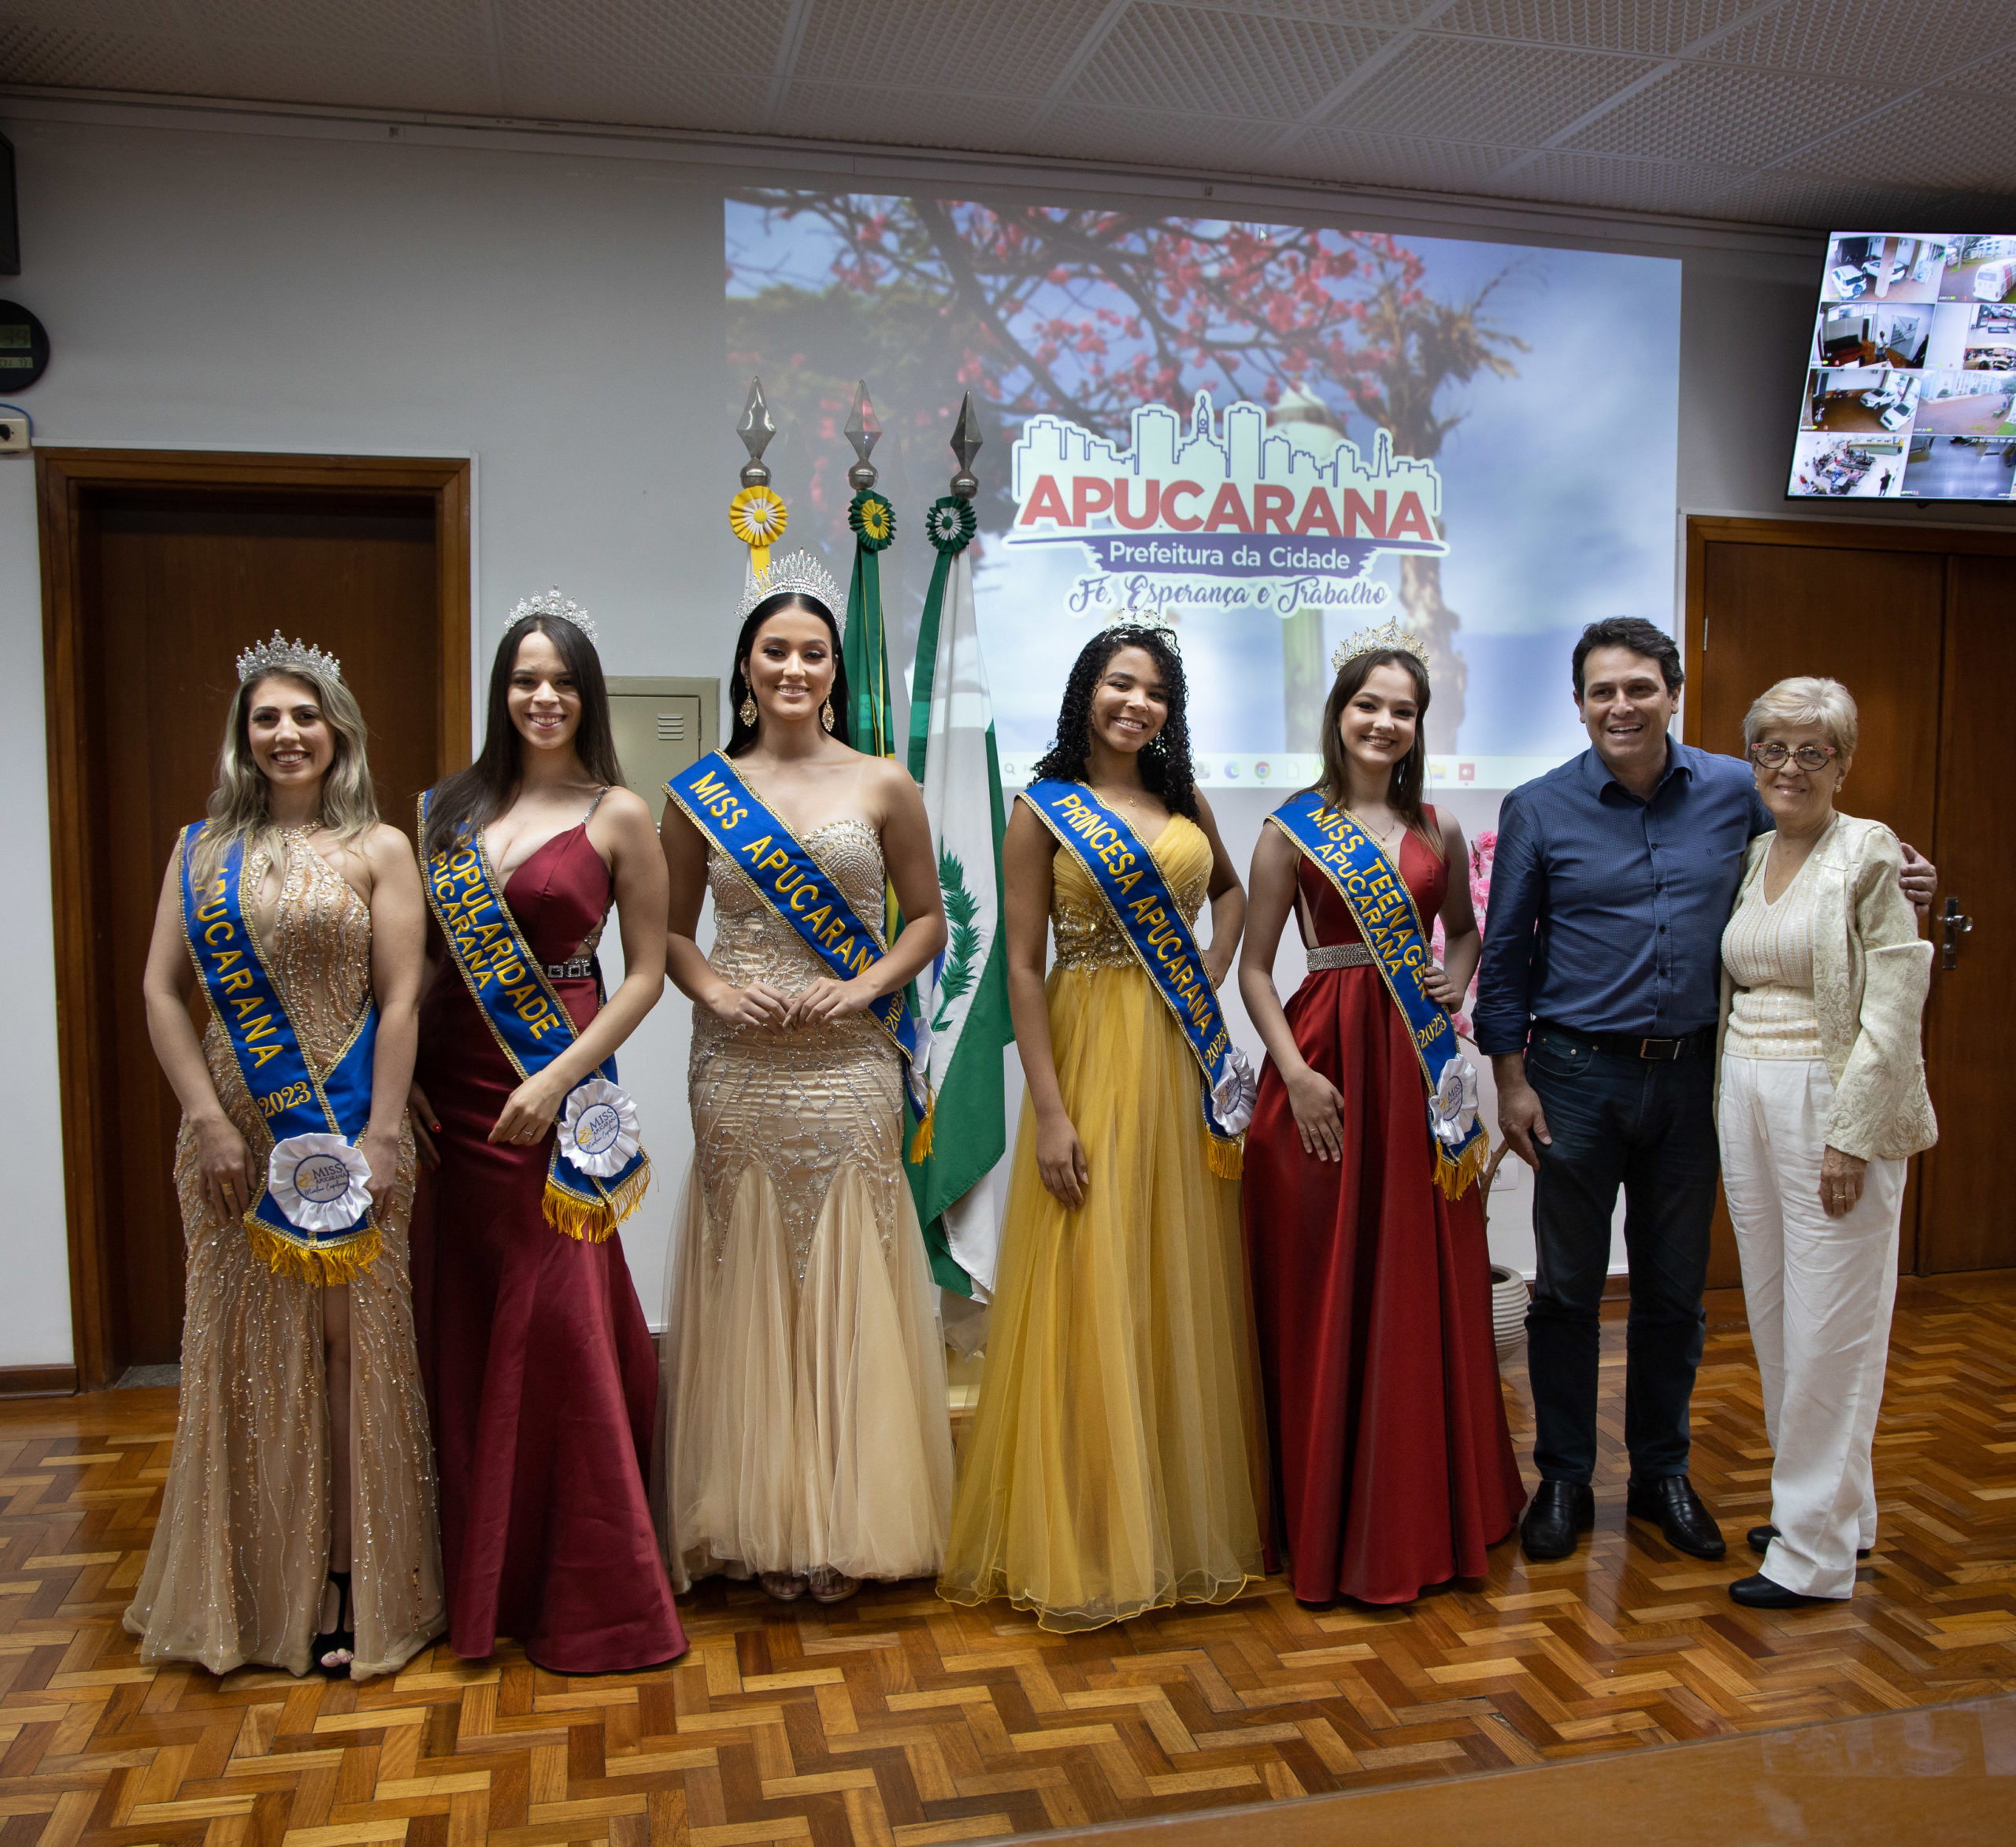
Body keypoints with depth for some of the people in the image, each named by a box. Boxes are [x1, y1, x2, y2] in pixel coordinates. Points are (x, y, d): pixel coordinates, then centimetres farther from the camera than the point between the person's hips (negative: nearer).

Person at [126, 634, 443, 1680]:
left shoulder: (377, 849, 1)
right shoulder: (202, 851, 8)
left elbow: (399, 1001, -5)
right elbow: (162, 991, 3)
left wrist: (382, 1137, -12)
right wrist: (210, 1121, -7)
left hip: (343, 1133, -2)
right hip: (236, 1136, 3)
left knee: (349, 1345, 2)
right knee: (245, 1351, 9)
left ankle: (349, 1581, 13)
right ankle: (251, 1591, 23)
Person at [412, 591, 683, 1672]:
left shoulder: (616, 816, -3)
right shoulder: (454, 807, 10)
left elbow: (646, 972, -4)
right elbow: (425, 953, 12)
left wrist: (559, 1077, -13)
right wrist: (404, 1073, 2)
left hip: (556, 1098, -4)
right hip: (455, 1092, 4)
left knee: (560, 1321, -3)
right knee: (471, 1326, 11)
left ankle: (588, 1587, 12)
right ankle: (483, 1574, 28)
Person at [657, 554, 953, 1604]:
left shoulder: (883, 788, 4)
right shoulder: (699, 794, 6)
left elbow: (927, 918, 9)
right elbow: (670, 927, 11)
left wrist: (867, 985, -7)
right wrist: (713, 989, -8)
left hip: (848, 1068, -1)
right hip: (738, 1070, 1)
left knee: (845, 1288, 3)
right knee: (748, 1284, 5)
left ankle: (844, 1525, 18)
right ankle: (762, 1526, 19)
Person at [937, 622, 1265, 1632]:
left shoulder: (1184, 801, 11)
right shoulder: (1044, 808, -3)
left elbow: (1230, 888, 29)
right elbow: (1022, 966, -7)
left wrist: (1211, 974, 9)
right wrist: (1048, 1110, -14)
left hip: (1186, 1062, 5)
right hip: (1093, 1054, -5)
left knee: (1185, 1285, 11)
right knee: (1091, 1289, 0)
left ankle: (1185, 1513, 27)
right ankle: (1083, 1532, 14)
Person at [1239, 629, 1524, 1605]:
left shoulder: (1438, 830, 10)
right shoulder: (1292, 829, -2)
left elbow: (1466, 926, 24)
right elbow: (1254, 968, -3)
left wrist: (1457, 977, 2)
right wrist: (1296, 1071, -13)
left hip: (1420, 1064, 4)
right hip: (1326, 1056, -3)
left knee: (1426, 1287, 9)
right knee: (1324, 1289, 2)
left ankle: (1425, 1505, 26)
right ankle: (1329, 1517, 17)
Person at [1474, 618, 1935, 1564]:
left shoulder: (1735, 792, 2)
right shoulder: (1538, 810, -3)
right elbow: (1505, 955, 0)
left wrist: (1891, 883, -4)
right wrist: (1511, 1078, -4)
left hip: (1692, 1076, 2)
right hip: (1578, 1072, -2)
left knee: (1674, 1291, 13)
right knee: (1566, 1290, 7)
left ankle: (1662, 1473, 30)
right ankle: (1564, 1479, 22)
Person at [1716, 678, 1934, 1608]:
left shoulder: (1872, 855, -8)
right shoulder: (1749, 856, 12)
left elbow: (1892, 1013, -14)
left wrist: (1852, 1136, -18)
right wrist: (1727, 1103, 12)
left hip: (1834, 1104, -7)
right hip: (1746, 1100, 7)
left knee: (1829, 1323, -1)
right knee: (1773, 1313, 13)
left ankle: (1816, 1546, 9)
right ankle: (1832, 1502, 30)